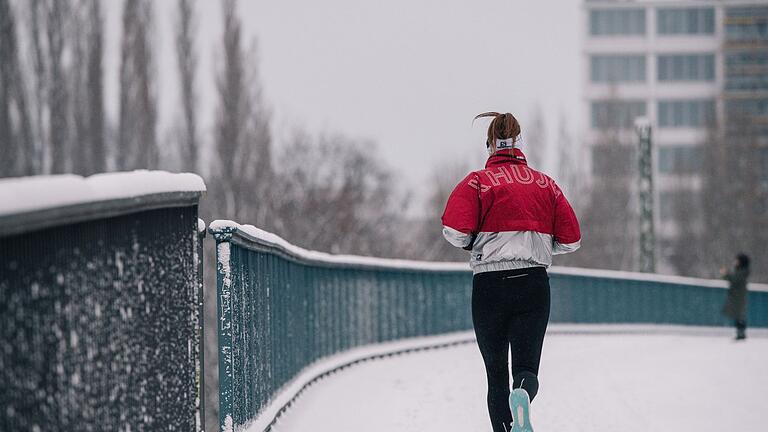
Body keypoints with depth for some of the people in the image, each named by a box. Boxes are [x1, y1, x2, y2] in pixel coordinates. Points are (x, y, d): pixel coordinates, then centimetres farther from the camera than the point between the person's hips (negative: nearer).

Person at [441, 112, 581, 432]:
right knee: (526, 367, -1)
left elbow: (454, 231, -14)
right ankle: (523, 395, -36)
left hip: (490, 286, -1)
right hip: (534, 285, 1)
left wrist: (474, 244, 7)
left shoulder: (477, 181, -1)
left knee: (497, 374, 10)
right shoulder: (545, 184, 9)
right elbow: (571, 240, 7)